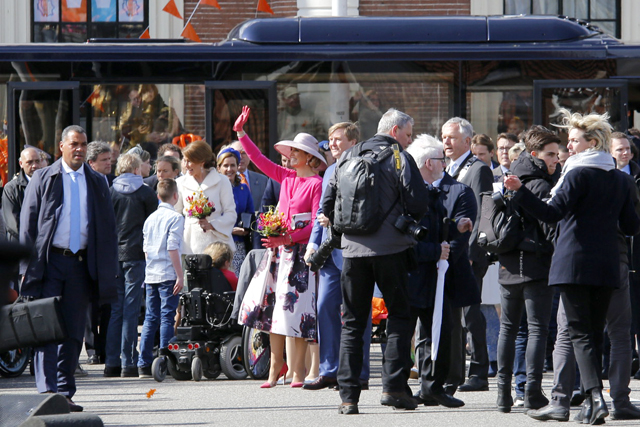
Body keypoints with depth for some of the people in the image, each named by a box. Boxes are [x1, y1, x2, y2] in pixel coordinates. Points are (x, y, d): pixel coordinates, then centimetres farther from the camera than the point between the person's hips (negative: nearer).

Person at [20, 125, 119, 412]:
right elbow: (27, 225, 4)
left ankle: (65, 392, 11)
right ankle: (47, 391, -12)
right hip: (49, 262, -3)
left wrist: (108, 272, 7)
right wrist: (27, 267, -5)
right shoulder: (43, 179, 6)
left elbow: (108, 230, 14)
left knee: (73, 332, 4)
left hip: (81, 264, 3)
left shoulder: (97, 183, 13)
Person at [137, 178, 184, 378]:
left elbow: (145, 249, 15)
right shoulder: (175, 217, -8)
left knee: (151, 318, 9)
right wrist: (180, 275, -12)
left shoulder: (150, 219, 12)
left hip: (151, 274, 6)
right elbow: (172, 248, -15)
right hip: (168, 274, -6)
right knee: (167, 317, -5)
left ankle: (144, 364, 7)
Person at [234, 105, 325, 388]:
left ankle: (297, 371, -1)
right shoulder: (286, 177, 12)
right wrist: (241, 133, 15)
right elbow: (259, 160, 20)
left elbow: (316, 224, -14)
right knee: (275, 308, 2)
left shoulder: (316, 184, -9)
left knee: (299, 309, -5)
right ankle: (275, 368, 7)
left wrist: (289, 238, -23)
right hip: (281, 248, 7)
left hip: (302, 250, -7)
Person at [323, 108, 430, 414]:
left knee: (352, 323, 8)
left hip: (353, 248, 4)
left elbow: (327, 204, 11)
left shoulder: (348, 157, 10)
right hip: (390, 248, -4)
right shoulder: (400, 159, -4)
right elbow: (418, 202, -10)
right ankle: (393, 386, -6)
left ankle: (348, 396, 3)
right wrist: (409, 221, 12)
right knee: (399, 317, 6)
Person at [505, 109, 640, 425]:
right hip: (607, 266, 6)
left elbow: (552, 213, -17)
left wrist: (520, 192, -20)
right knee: (594, 333, 10)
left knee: (580, 332, -7)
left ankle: (595, 396, -21)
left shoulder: (578, 174, -8)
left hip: (575, 263, -6)